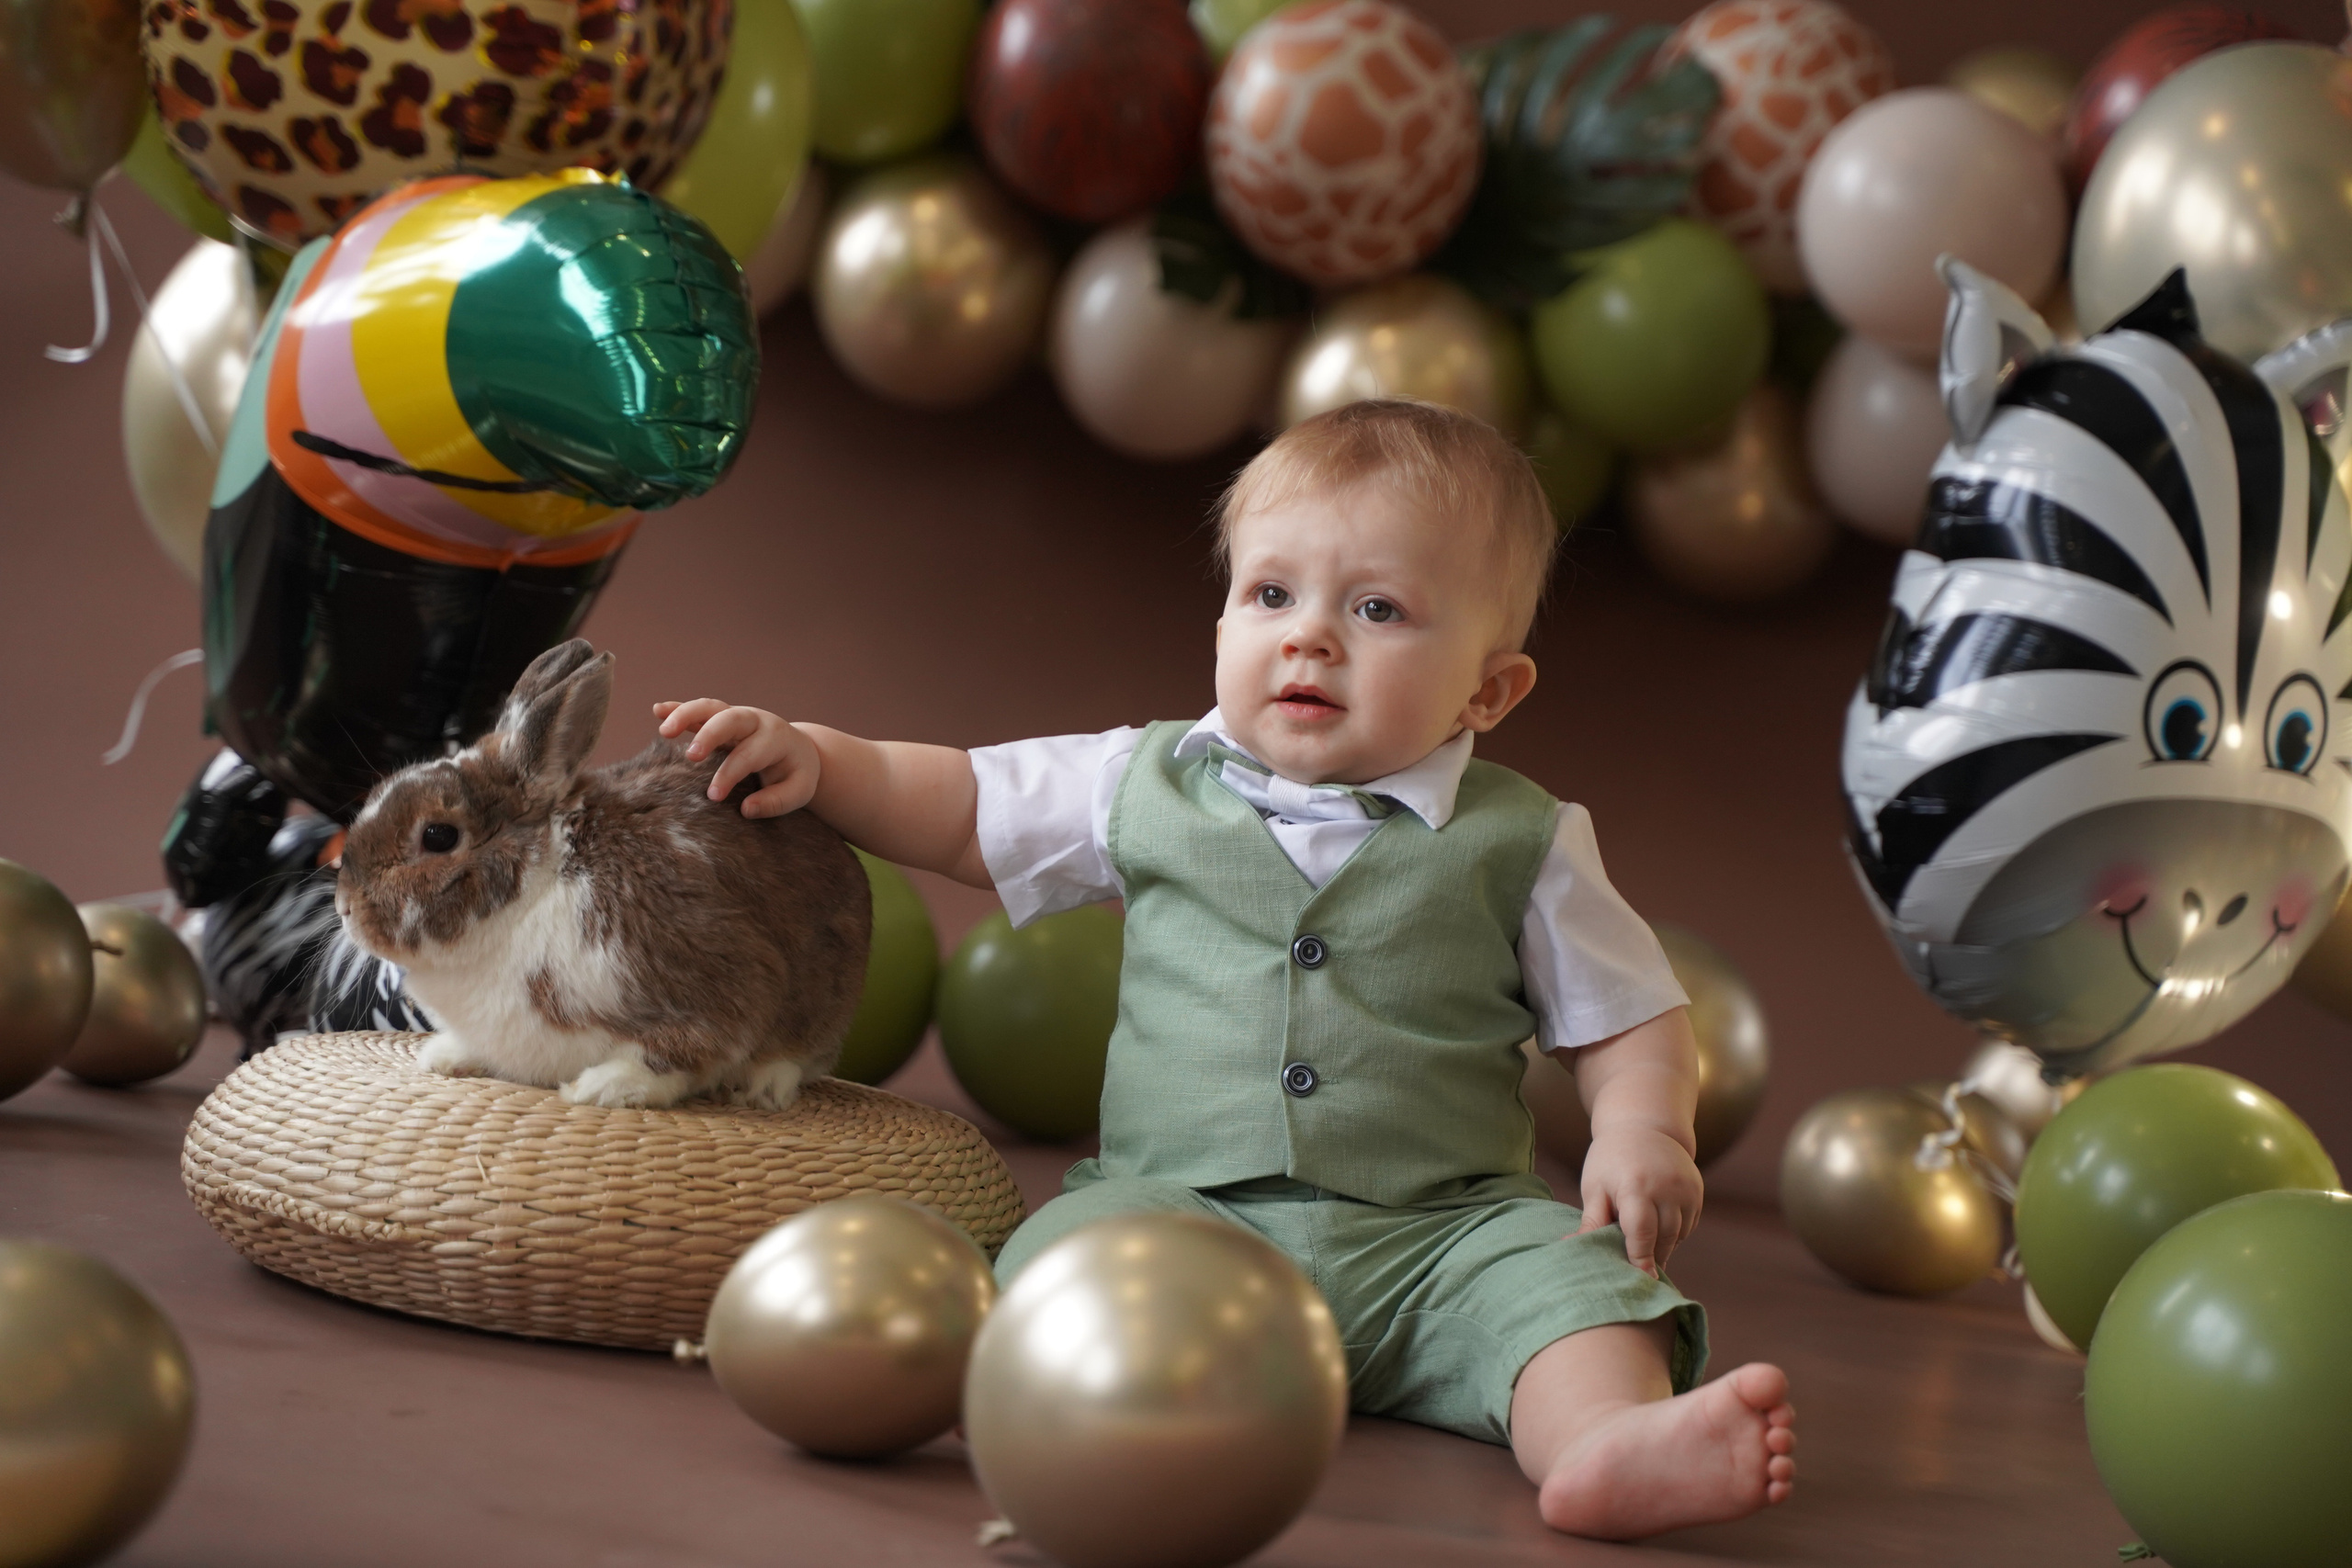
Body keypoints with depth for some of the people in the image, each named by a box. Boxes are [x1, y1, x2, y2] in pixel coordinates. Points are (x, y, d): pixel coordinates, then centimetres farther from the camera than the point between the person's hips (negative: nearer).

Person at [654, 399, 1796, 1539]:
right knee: (1079, 1241, -30)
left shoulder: (1519, 846, 8)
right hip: (1181, 1201, 1)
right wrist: (812, 759, 3)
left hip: (1433, 1236, 0)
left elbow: (1629, 1022, 12)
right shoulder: (1149, 789, 12)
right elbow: (950, 808, 19)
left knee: (1562, 1271, -28)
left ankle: (1609, 1439, -53)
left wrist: (1639, 1133, -9)